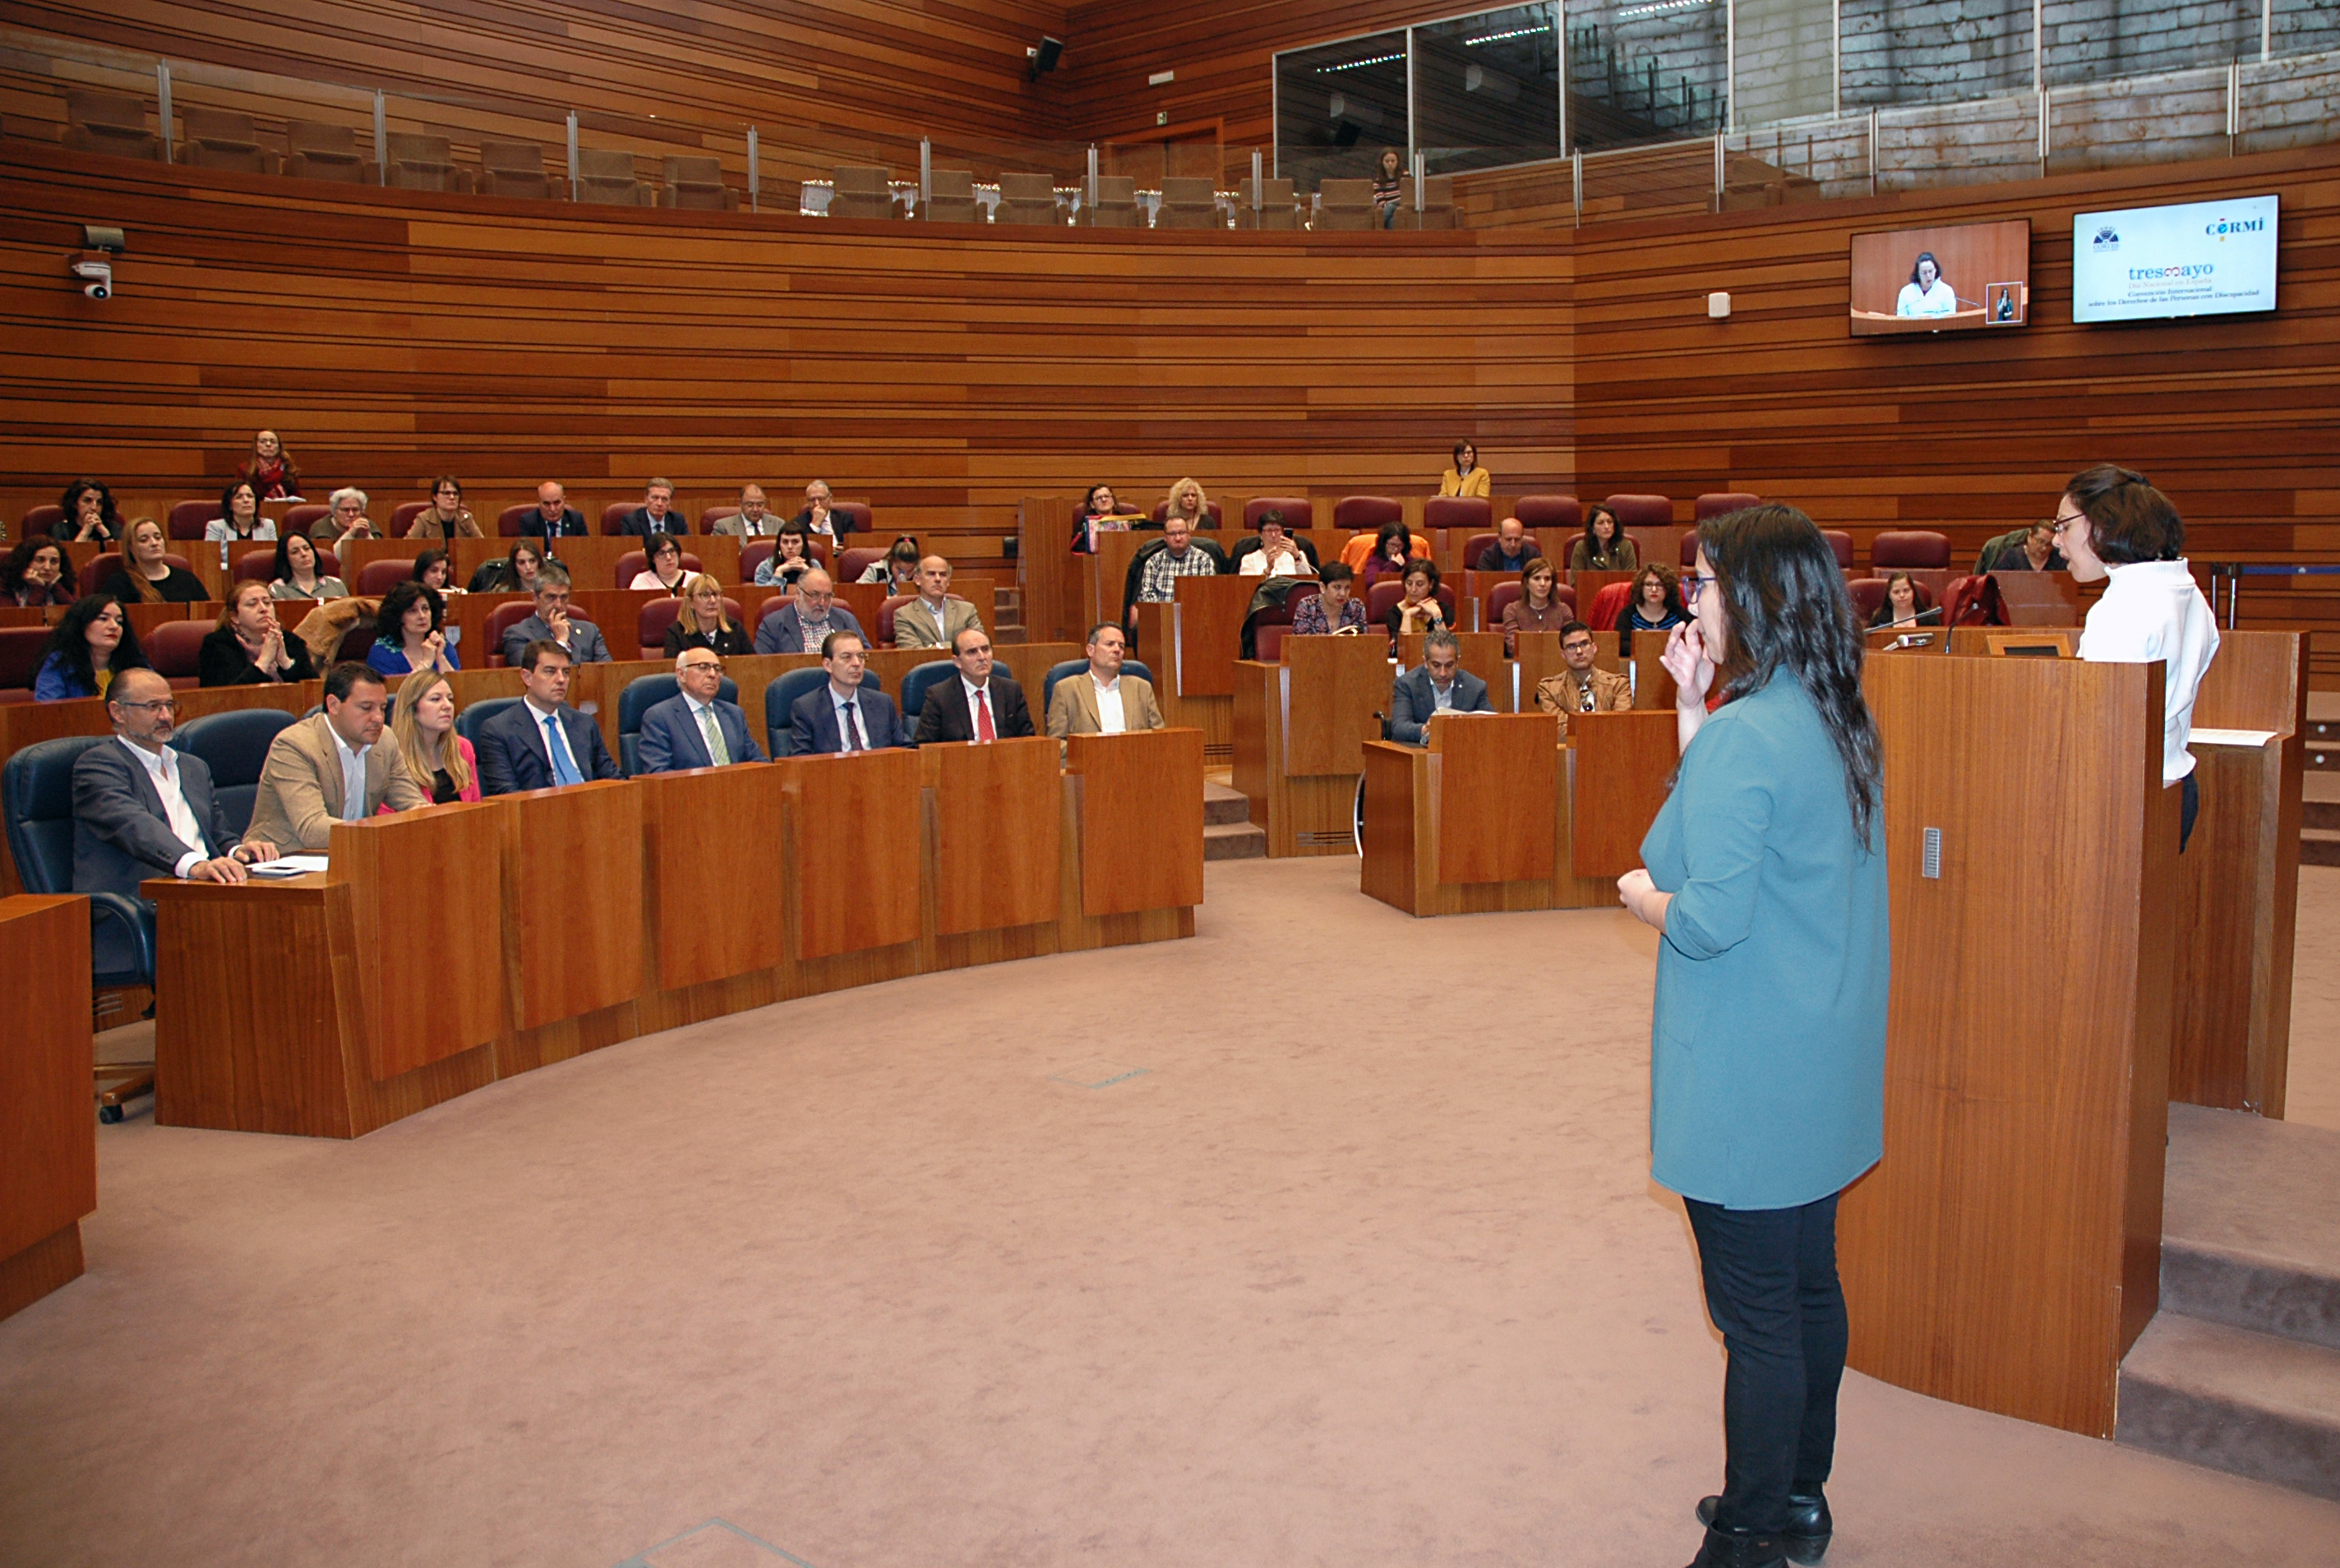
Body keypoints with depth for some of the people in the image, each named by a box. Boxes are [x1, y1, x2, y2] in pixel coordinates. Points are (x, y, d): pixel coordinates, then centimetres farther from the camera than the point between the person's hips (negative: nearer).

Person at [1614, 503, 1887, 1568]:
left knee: (1757, 1317, 3)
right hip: (1824, 1068, 9)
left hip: (1749, 1078, -9)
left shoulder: (1742, 737, -22)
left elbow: (1712, 917, -25)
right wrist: (1693, 709, 7)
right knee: (1809, 1287, 19)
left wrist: (1643, 897, -5)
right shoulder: (1838, 722, 7)